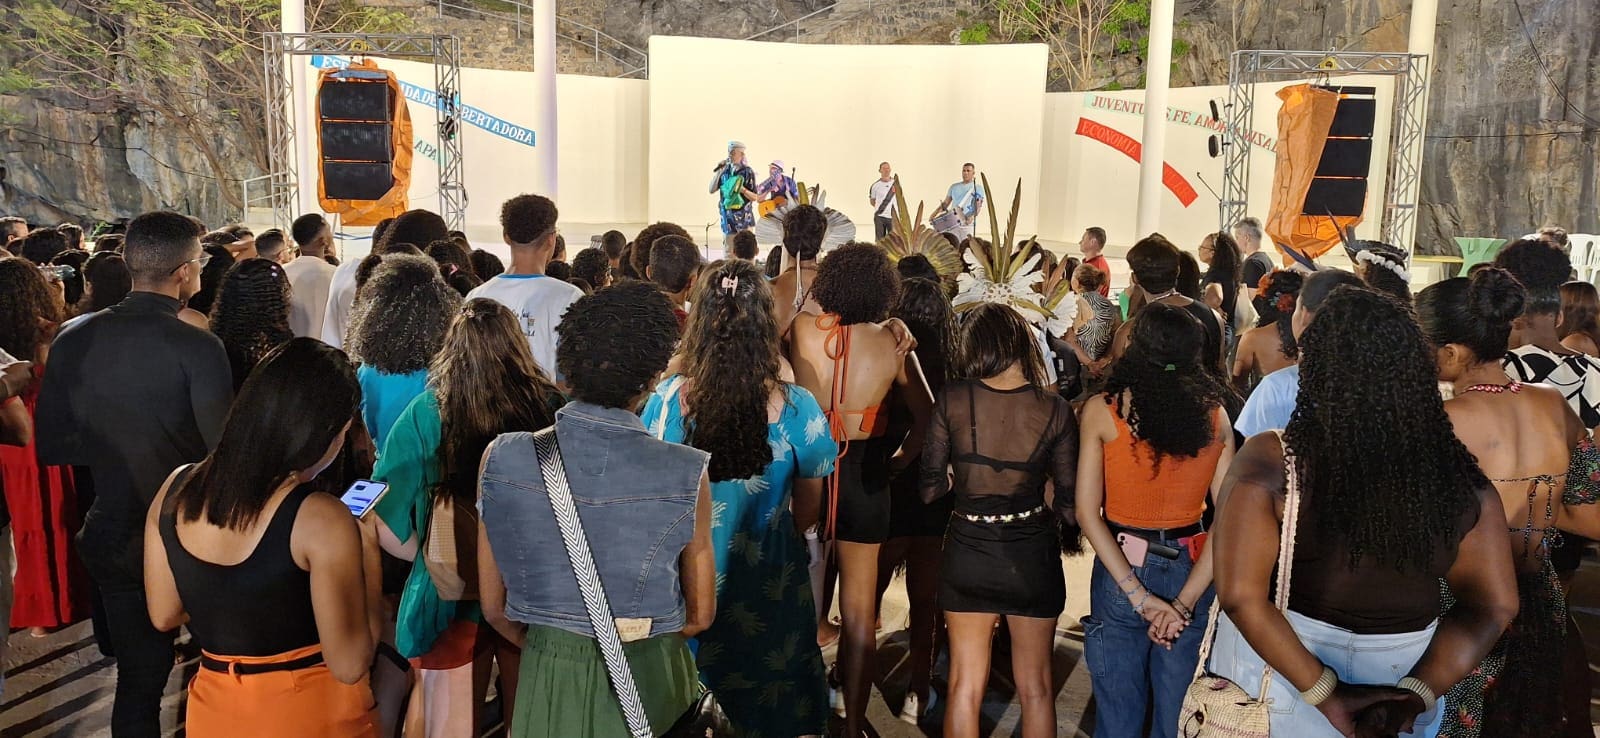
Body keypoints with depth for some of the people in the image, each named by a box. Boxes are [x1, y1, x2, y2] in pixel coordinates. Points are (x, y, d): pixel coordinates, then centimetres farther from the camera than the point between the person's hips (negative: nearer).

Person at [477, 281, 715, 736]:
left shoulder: (501, 460, -15)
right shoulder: (686, 475, -20)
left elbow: (493, 607, -3)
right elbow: (699, 616, -6)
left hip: (547, 681, 1)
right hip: (648, 680, -1)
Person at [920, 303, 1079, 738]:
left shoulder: (952, 399, -11)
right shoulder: (1055, 410, -10)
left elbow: (930, 486, -8)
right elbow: (1068, 501, -5)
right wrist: (1069, 532, 16)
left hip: (968, 551, 0)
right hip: (1033, 553, 0)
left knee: (965, 686, 15)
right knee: (1036, 687, 18)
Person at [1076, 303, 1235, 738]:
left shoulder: (1102, 409, -10)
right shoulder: (1213, 413, -3)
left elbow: (1087, 511, -13)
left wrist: (1138, 595, -14)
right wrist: (1186, 599, -11)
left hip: (1121, 568, -2)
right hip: (1190, 572, 2)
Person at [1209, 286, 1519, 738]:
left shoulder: (1271, 463, -22)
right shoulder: (1457, 474, -11)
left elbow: (1241, 597, -25)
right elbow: (1494, 605, -5)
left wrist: (1325, 692, -18)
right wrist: (1418, 693, -7)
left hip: (1283, 673, -2)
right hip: (1402, 674, 3)